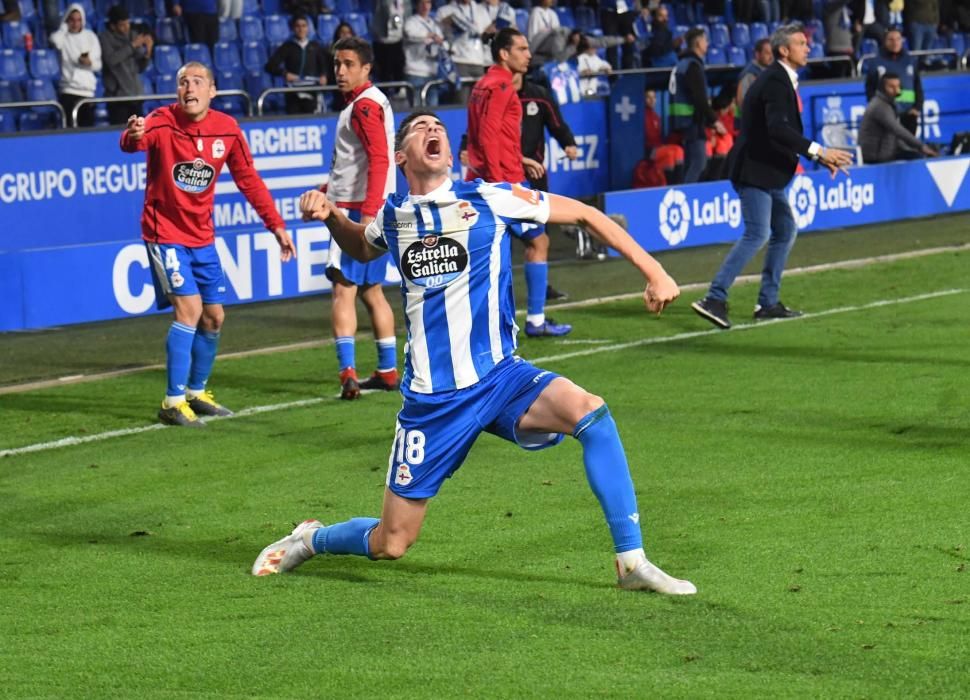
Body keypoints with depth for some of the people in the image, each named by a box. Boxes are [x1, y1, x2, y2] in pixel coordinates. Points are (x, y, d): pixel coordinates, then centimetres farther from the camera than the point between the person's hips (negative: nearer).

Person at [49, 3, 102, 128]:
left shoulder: (90, 37, 8)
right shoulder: (64, 36, 1)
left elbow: (98, 65, 8)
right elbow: (55, 41, -25)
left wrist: (89, 62, -15)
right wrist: (64, 27, -8)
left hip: (87, 89, 3)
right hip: (68, 89, -3)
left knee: (88, 126, 1)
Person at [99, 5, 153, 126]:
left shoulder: (132, 36, 12)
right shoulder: (105, 38, -1)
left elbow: (140, 67, 13)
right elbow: (111, 59, -19)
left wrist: (148, 51, -5)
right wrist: (132, 45, -17)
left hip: (136, 94, 5)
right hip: (117, 95, -5)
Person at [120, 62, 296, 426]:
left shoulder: (227, 130, -4)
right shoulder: (162, 123, -17)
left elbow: (249, 180, 7)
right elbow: (135, 142, -39)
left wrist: (276, 225, 4)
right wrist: (133, 137, -64)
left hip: (202, 237, 6)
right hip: (165, 232, -6)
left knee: (213, 317, 10)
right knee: (189, 307, -17)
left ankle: (196, 393, 31)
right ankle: (173, 403, -10)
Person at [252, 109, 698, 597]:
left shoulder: (489, 199, -5)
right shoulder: (392, 217, 4)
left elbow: (584, 214, 4)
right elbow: (362, 248, 30)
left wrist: (654, 272, -1)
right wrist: (329, 216, 8)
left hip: (501, 378, -1)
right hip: (431, 400, 1)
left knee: (590, 412, -29)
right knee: (389, 544, 1)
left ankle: (632, 562, -20)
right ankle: (308, 541, 35)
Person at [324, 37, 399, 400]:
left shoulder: (364, 105, -13)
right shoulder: (364, 103, 18)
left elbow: (379, 160, -22)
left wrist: (367, 213, -28)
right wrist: (330, 188, 27)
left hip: (359, 209, -11)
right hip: (363, 209, 11)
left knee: (344, 288, -14)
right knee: (370, 290, 16)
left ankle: (348, 372, -22)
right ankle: (387, 371, 21)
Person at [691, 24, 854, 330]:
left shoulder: (783, 79, 15)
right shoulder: (775, 81, -17)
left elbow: (785, 130, 21)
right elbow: (777, 128, -30)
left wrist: (820, 155, 13)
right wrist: (818, 152, -30)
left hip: (767, 172, 11)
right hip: (754, 170, -11)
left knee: (785, 231, 14)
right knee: (757, 234, -14)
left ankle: (768, 302, 19)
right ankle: (714, 299, -16)